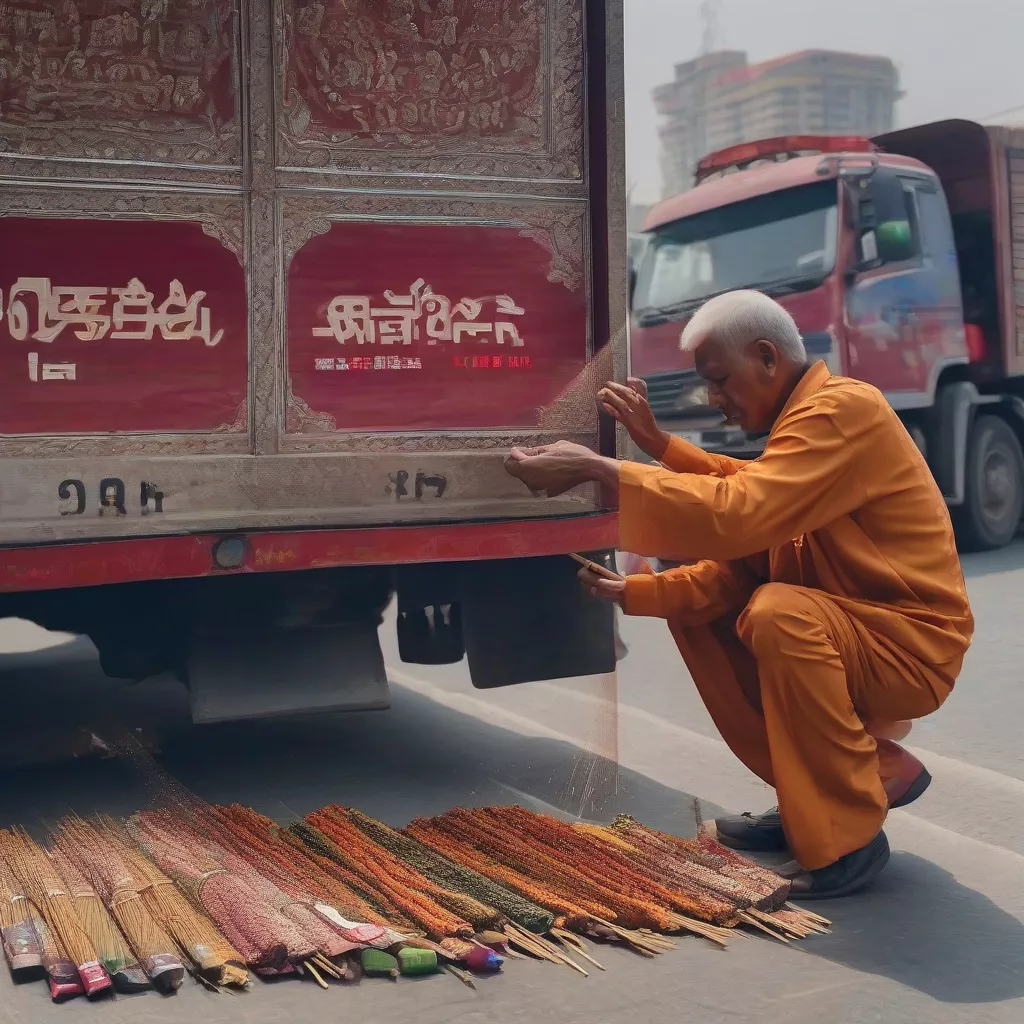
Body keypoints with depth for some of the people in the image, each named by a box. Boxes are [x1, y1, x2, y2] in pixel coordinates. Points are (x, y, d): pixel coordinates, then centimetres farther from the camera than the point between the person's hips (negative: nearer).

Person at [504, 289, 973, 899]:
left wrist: (599, 469, -31)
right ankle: (877, 771, 10)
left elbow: (740, 513, -34)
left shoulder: (845, 409, -20)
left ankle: (849, 837, -16)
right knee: (694, 610, 5)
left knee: (778, 613, -34)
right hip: (840, 630, 10)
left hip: (911, 647, -10)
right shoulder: (798, 417, 10)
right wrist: (630, 593, -5)